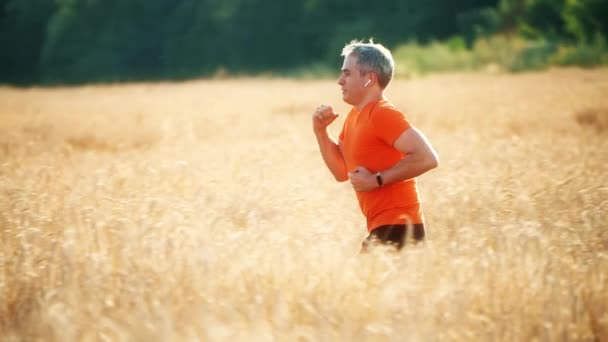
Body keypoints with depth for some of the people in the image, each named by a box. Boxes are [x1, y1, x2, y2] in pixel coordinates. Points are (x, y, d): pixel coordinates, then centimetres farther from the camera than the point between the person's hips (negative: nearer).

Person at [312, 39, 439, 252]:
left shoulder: (382, 114, -13)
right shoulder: (354, 116, 15)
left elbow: (427, 158, -22)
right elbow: (342, 172, 20)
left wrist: (376, 180, -20)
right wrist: (320, 131, 9)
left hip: (396, 227, -10)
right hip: (382, 227, 10)